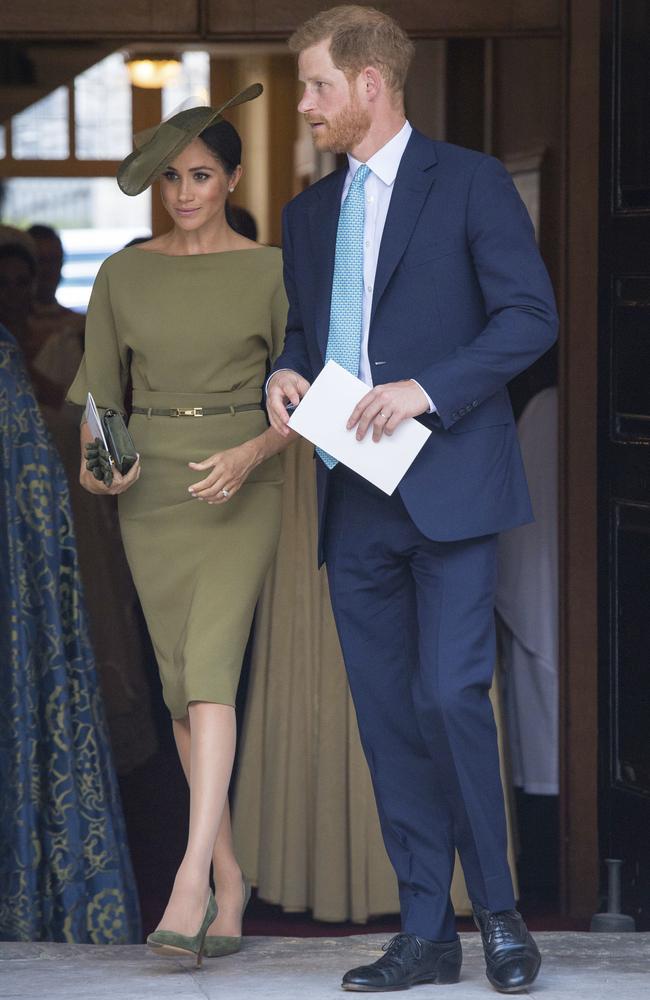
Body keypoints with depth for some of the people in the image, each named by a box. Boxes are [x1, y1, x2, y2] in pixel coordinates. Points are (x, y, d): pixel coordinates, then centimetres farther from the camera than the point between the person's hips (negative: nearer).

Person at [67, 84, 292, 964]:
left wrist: (250, 454, -16)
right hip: (152, 487, 3)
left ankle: (192, 880, -27)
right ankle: (229, 876, 15)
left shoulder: (268, 272, 0)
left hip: (243, 485, -3)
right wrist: (95, 462, -8)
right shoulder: (124, 275, 7)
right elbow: (99, 388, 11)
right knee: (180, 683, 4)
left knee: (209, 667, -19)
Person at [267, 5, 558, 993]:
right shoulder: (309, 212, 18)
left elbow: (531, 314, -7)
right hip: (354, 500, 6)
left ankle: (500, 913, 0)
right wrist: (286, 373, 3)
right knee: (388, 717, 5)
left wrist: (426, 387, -18)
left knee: (451, 696, -15)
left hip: (446, 485, -6)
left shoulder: (469, 182, -1)